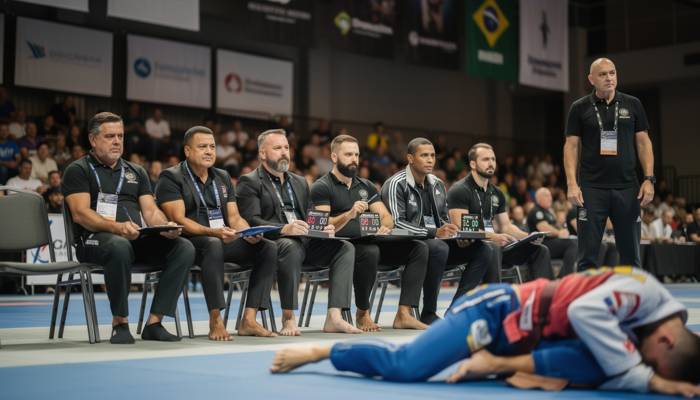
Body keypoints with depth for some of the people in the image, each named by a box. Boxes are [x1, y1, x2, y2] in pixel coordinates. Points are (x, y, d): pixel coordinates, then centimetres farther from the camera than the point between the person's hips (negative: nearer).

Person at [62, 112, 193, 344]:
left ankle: (154, 322, -20)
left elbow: (150, 211, 15)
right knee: (120, 247, -41)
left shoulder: (136, 172, 25)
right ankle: (120, 323, -23)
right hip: (94, 239, -5)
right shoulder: (78, 170, 8)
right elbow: (81, 214, -8)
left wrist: (166, 226, -10)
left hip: (137, 238, 5)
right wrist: (116, 227, -25)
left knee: (184, 248, -20)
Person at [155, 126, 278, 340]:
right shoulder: (171, 177, -2)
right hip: (189, 242, -6)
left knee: (269, 248, -16)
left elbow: (234, 217, 13)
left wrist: (249, 233, -10)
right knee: (213, 245, -40)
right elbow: (178, 220, -14)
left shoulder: (223, 177, 19)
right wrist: (212, 232, -28)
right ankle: (215, 321, -35)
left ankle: (249, 320, -21)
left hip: (224, 240, 7)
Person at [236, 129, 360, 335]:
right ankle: (288, 318, -30)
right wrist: (283, 229, -27)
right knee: (291, 246, -39)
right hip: (273, 243, -6)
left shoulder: (300, 182, 27)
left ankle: (334, 317, -25)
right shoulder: (249, 182, 4)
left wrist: (323, 227, -3)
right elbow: (251, 220, -10)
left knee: (345, 247, -16)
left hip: (305, 242, 6)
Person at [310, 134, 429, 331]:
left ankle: (404, 314, -20)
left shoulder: (366, 186, 22)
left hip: (371, 243, 6)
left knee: (419, 248, -12)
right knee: (370, 252, -39)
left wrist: (384, 227, -12)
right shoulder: (321, 187, 2)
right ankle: (362, 314, -17)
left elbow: (387, 217, 13)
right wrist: (349, 215, -29)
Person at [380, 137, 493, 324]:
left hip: (437, 241, 8)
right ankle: (428, 314, -24)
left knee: (483, 250, -10)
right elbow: (396, 223, -19)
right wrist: (434, 232, -29)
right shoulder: (396, 184, -8)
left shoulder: (437, 185, 15)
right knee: (439, 248, -39)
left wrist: (458, 236, -2)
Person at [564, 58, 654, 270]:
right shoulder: (579, 108, 4)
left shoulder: (633, 105, 9)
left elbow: (643, 142, 9)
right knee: (588, 256, -1)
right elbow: (571, 146, 1)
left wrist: (649, 179, -1)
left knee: (631, 254, 5)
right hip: (591, 188, -2)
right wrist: (572, 183, -9)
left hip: (627, 187, 2)